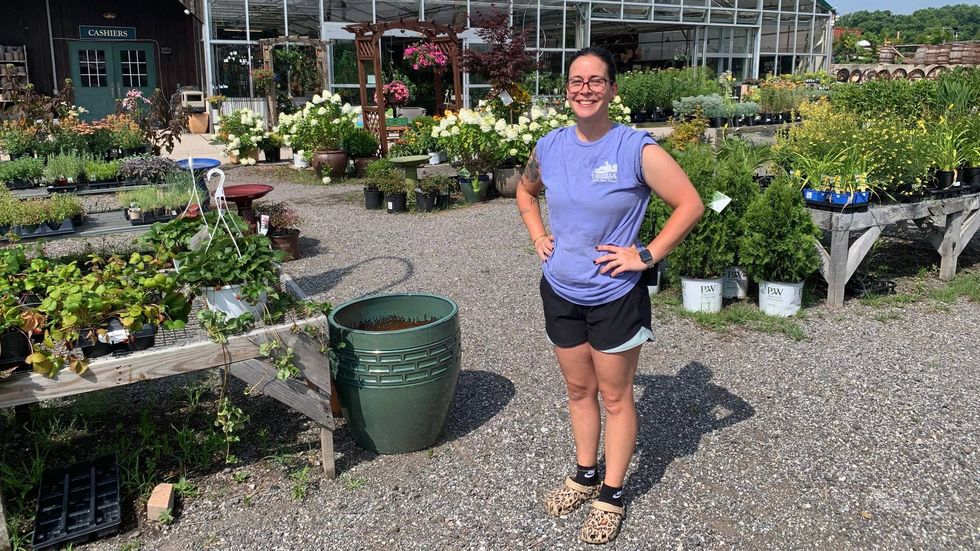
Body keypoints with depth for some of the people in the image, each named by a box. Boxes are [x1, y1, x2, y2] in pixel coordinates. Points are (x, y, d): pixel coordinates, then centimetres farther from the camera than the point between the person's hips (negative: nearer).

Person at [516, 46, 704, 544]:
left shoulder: (637, 149, -16)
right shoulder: (550, 147, -1)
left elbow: (690, 204, -13)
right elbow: (526, 191, 20)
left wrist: (647, 255, -16)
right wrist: (538, 236, 6)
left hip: (615, 295, -4)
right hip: (561, 291, 5)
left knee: (616, 396, 9)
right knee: (578, 389, 19)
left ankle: (611, 495, 26)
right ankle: (585, 475, 39)